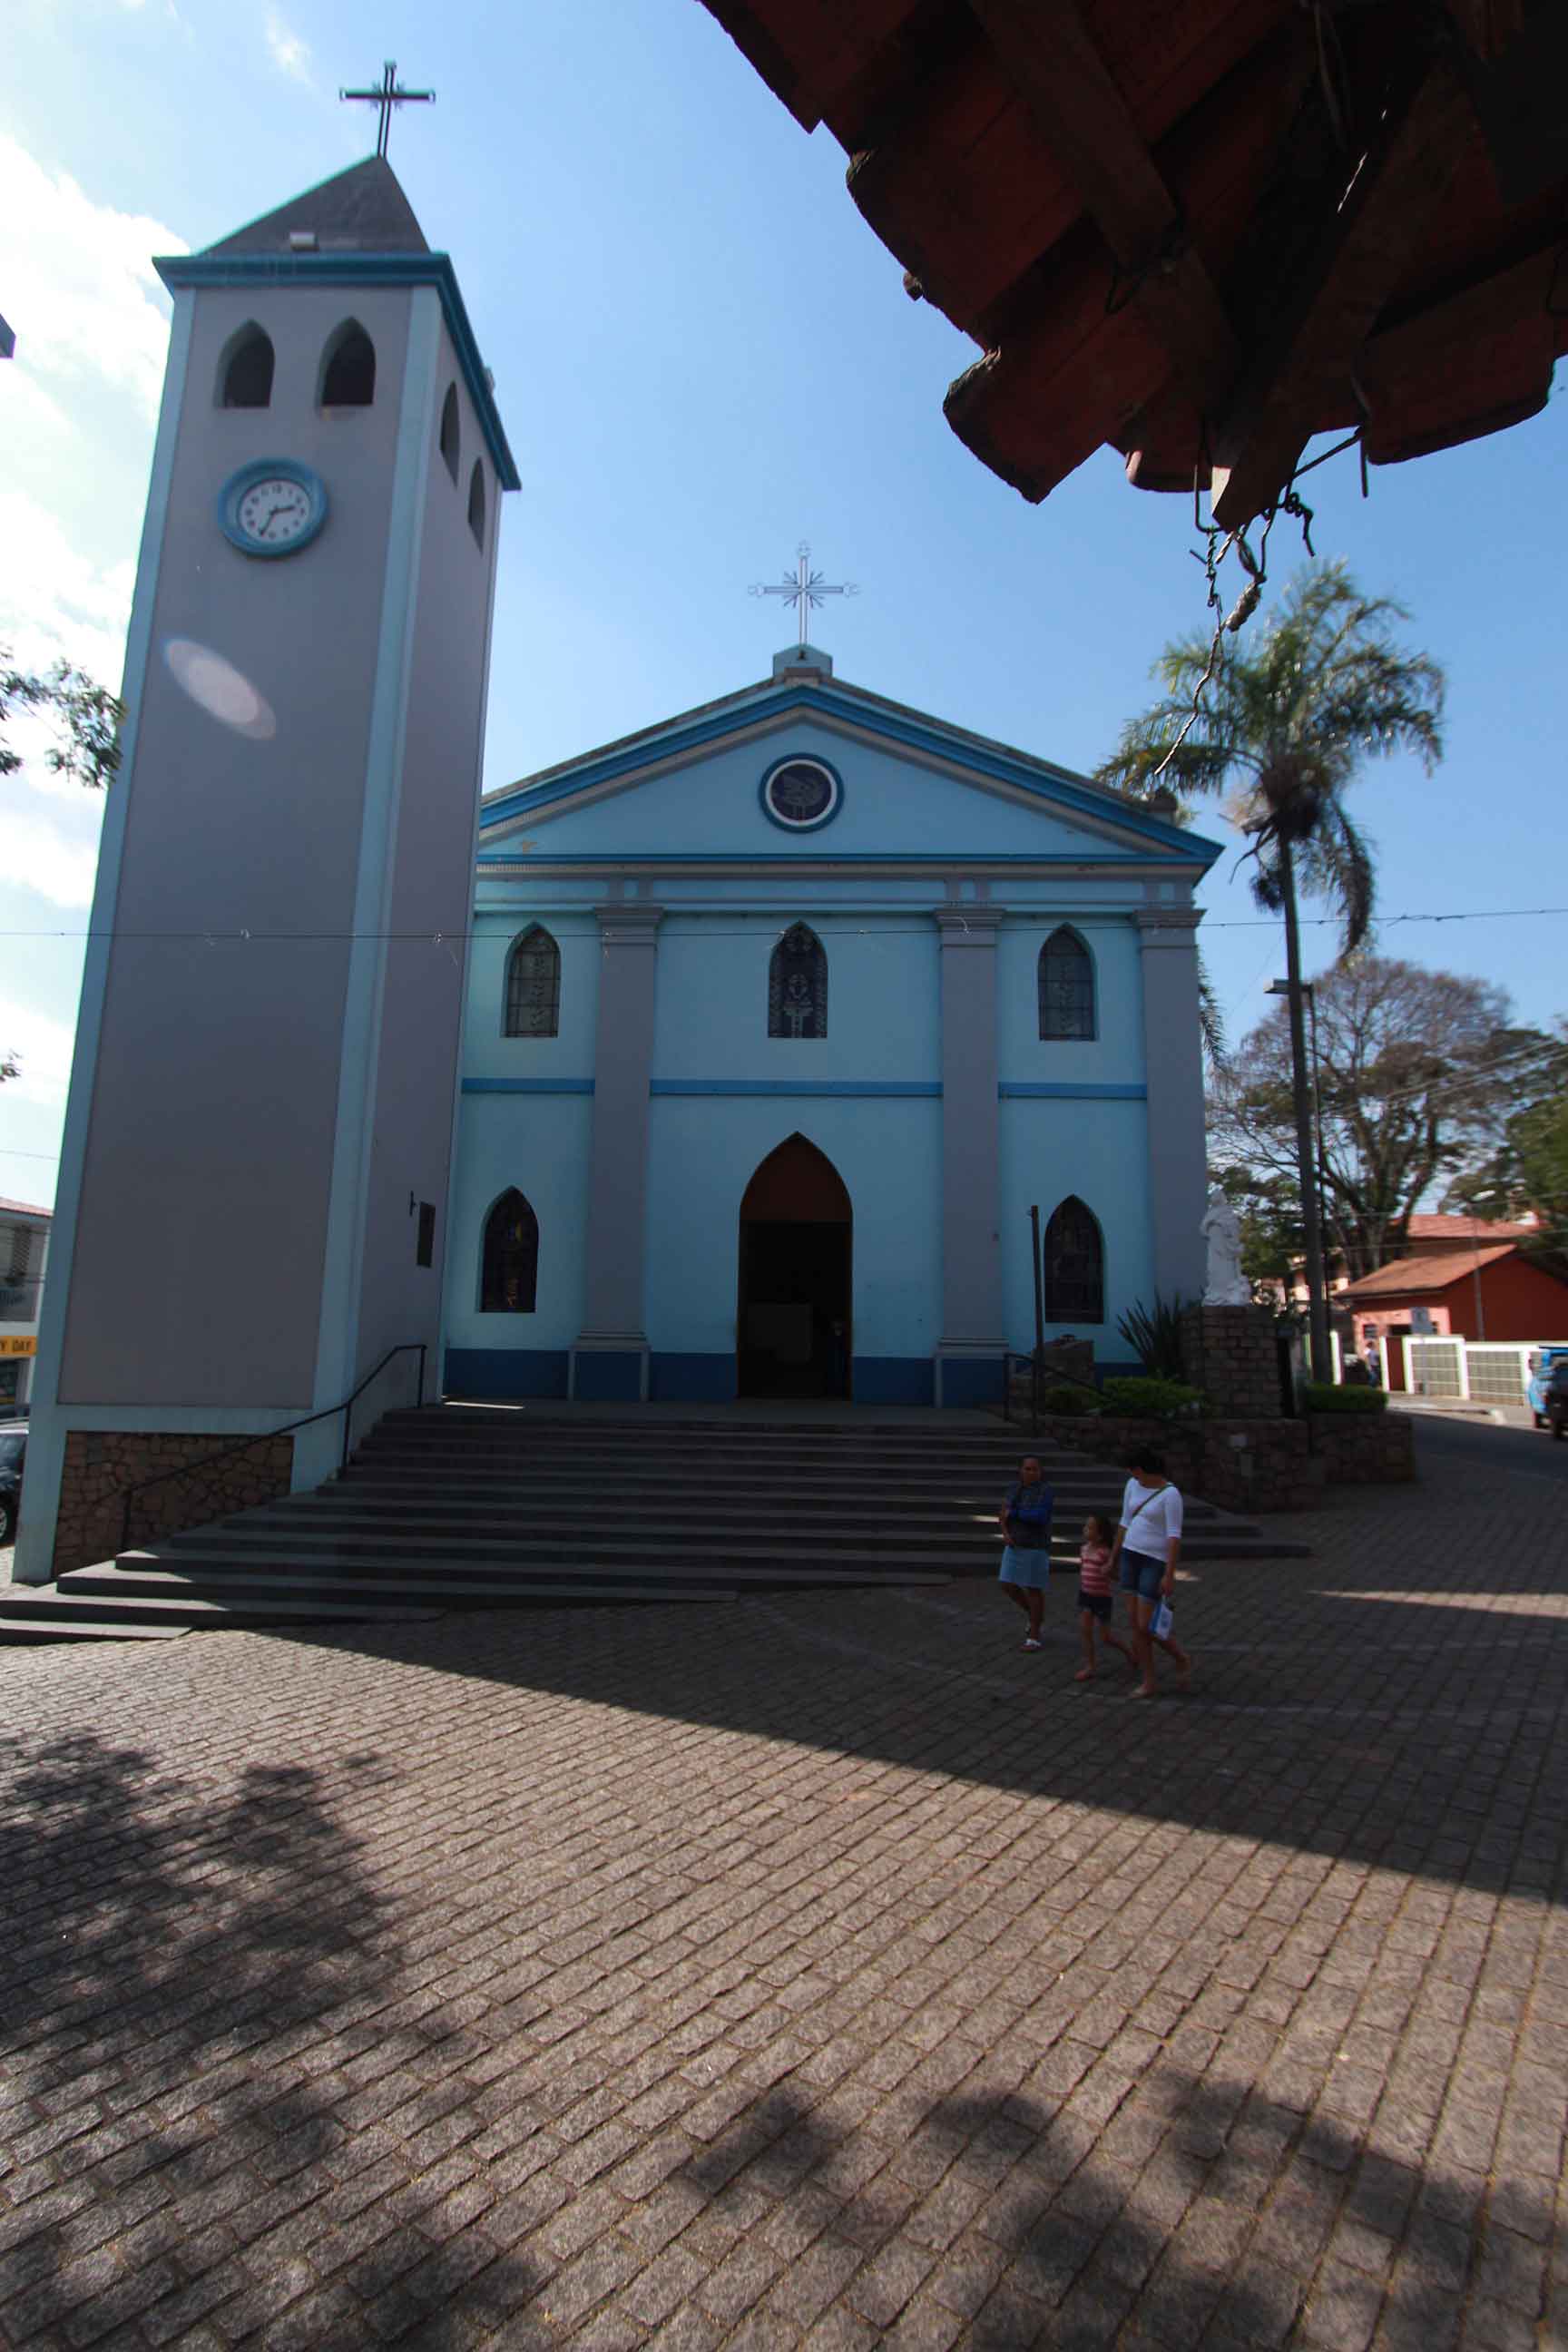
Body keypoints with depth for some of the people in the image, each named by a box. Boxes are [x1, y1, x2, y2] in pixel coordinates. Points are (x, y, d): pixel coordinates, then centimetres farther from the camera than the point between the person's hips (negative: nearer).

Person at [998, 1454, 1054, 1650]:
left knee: (1034, 1590, 1)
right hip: (1016, 1546, 6)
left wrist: (1012, 1513, -19)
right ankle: (1033, 1614, 30)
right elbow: (1005, 1516, 5)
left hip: (1036, 1547, -6)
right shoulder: (1017, 1489, 5)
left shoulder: (1045, 1492, -15)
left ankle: (1034, 1637, 13)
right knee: (1008, 1587, 6)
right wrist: (1006, 1533, -13)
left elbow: (1039, 1517, -28)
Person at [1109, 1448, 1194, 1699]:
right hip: (1131, 1556, 7)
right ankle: (1149, 1683, 17)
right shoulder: (1133, 1485, 4)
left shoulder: (1171, 1494, -19)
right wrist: (1113, 1558, 15)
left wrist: (1169, 1575, -25)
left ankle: (1182, 1659, 23)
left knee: (1146, 1626, -6)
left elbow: (1174, 1536, -22)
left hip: (1156, 1561, -7)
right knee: (1134, 1624, 5)